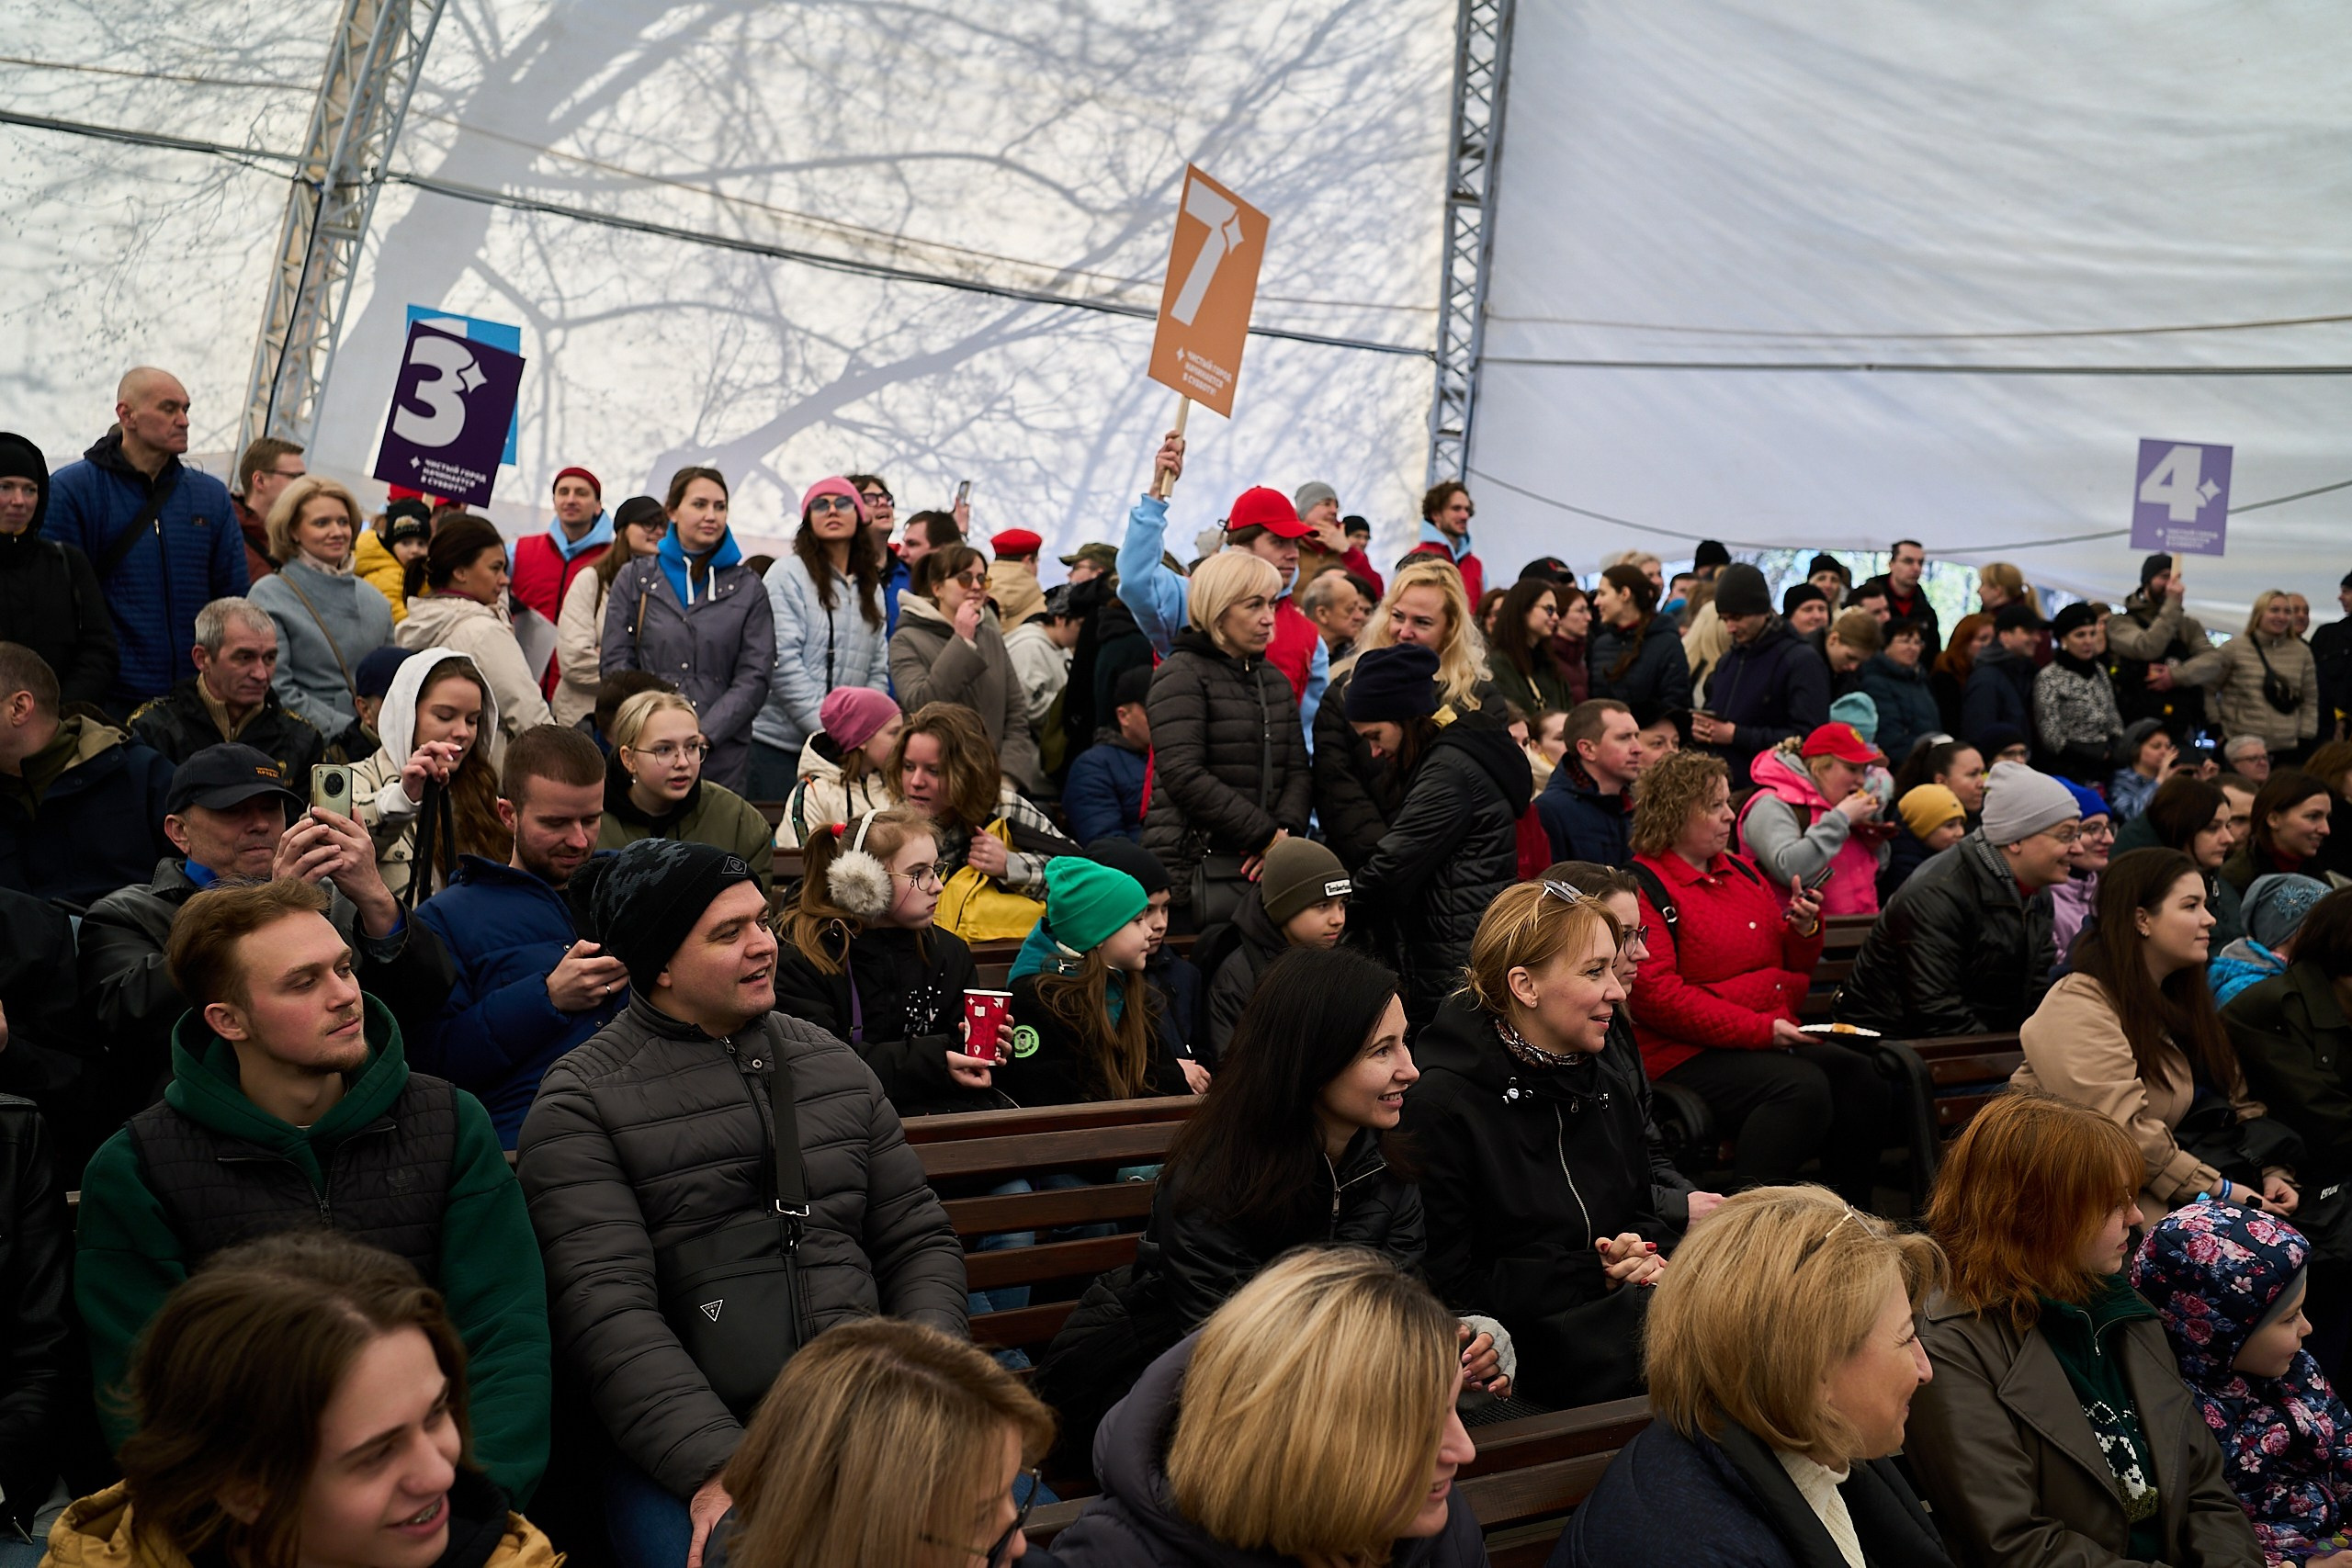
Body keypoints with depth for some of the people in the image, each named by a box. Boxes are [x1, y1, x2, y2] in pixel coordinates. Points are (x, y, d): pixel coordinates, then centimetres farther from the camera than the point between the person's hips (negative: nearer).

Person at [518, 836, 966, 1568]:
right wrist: (717, 1468, -22)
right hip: (681, 1446, -4)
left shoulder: (832, 1063, 13)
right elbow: (607, 1311, -12)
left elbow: (919, 1239, 14)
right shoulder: (580, 1103, -2)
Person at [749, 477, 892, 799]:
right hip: (777, 743, -5)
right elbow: (783, 661, -12)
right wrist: (824, 727, -15)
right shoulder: (788, 574, -3)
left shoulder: (871, 587, 15)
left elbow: (878, 672, 14)